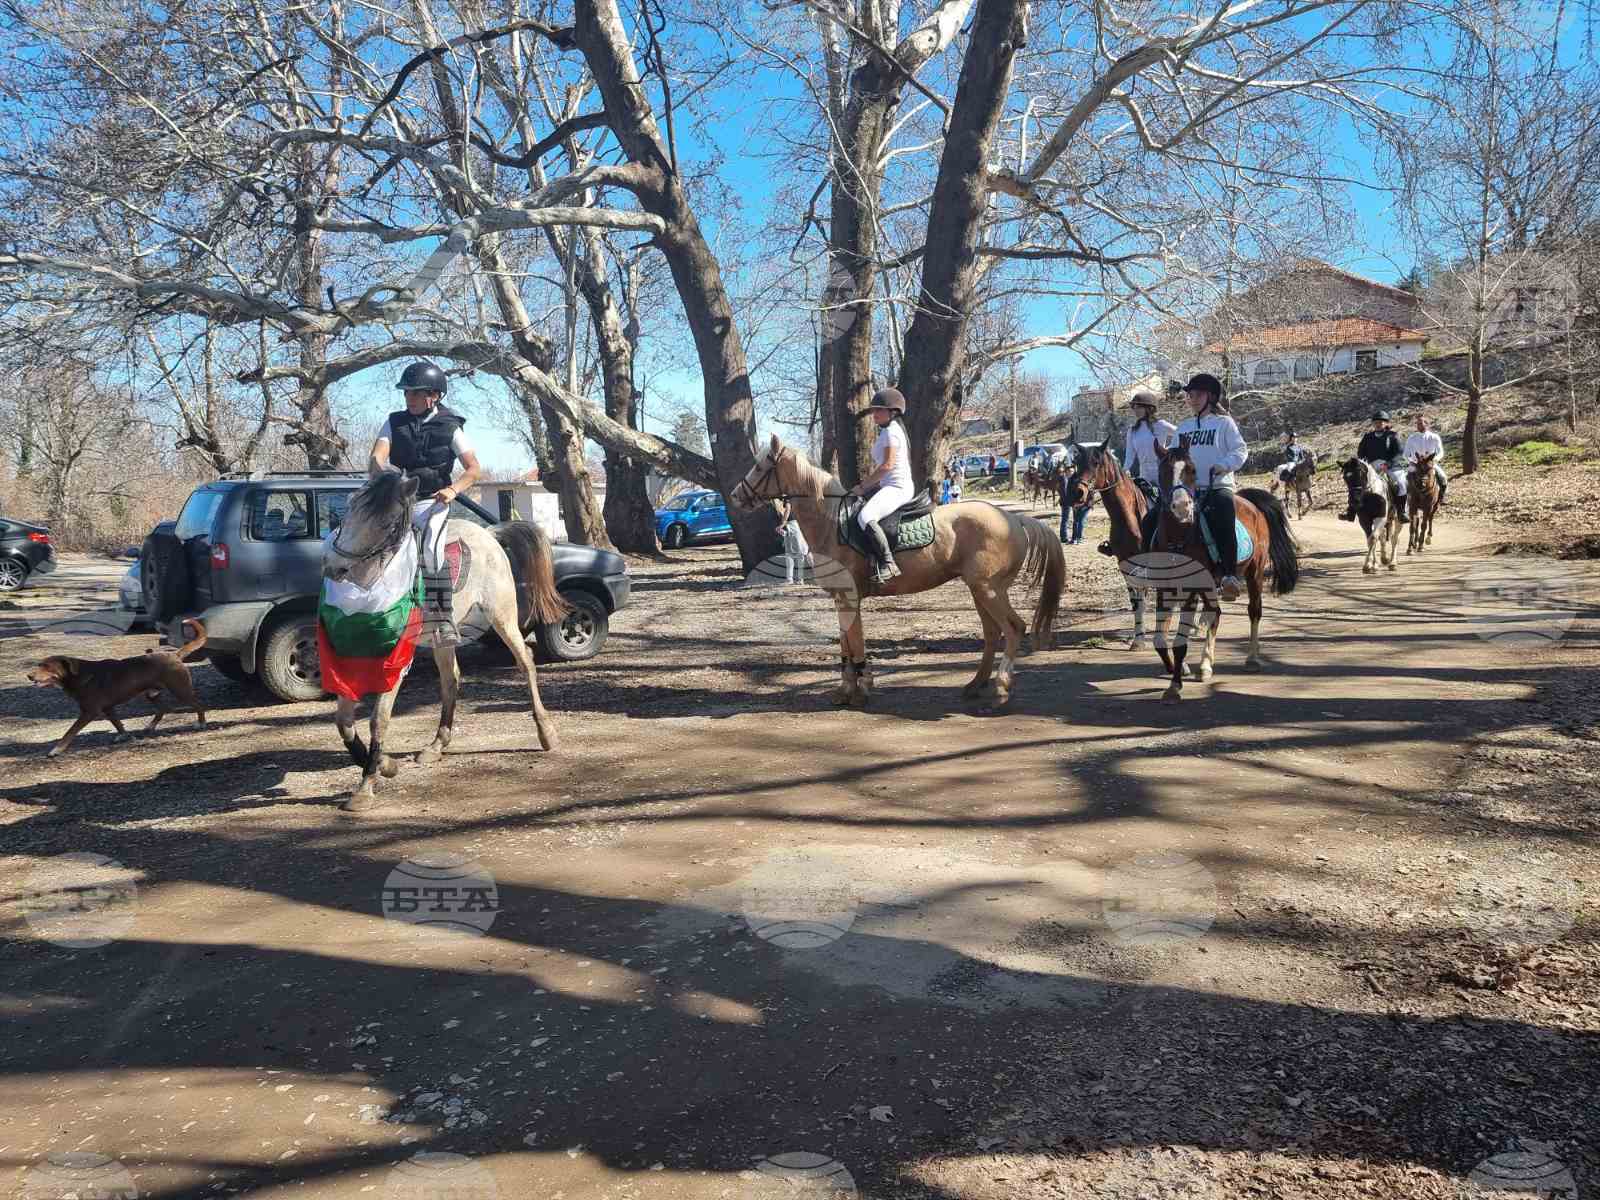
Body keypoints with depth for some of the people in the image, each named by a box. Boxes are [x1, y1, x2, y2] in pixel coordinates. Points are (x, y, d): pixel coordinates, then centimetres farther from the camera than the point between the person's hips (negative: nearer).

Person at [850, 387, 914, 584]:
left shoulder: (890, 431, -10)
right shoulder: (887, 431, 23)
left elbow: (887, 465, -19)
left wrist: (863, 487, -15)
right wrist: (865, 484, 12)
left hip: (896, 488, -12)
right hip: (890, 487, 12)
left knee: (865, 517, -33)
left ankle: (888, 564, -33)